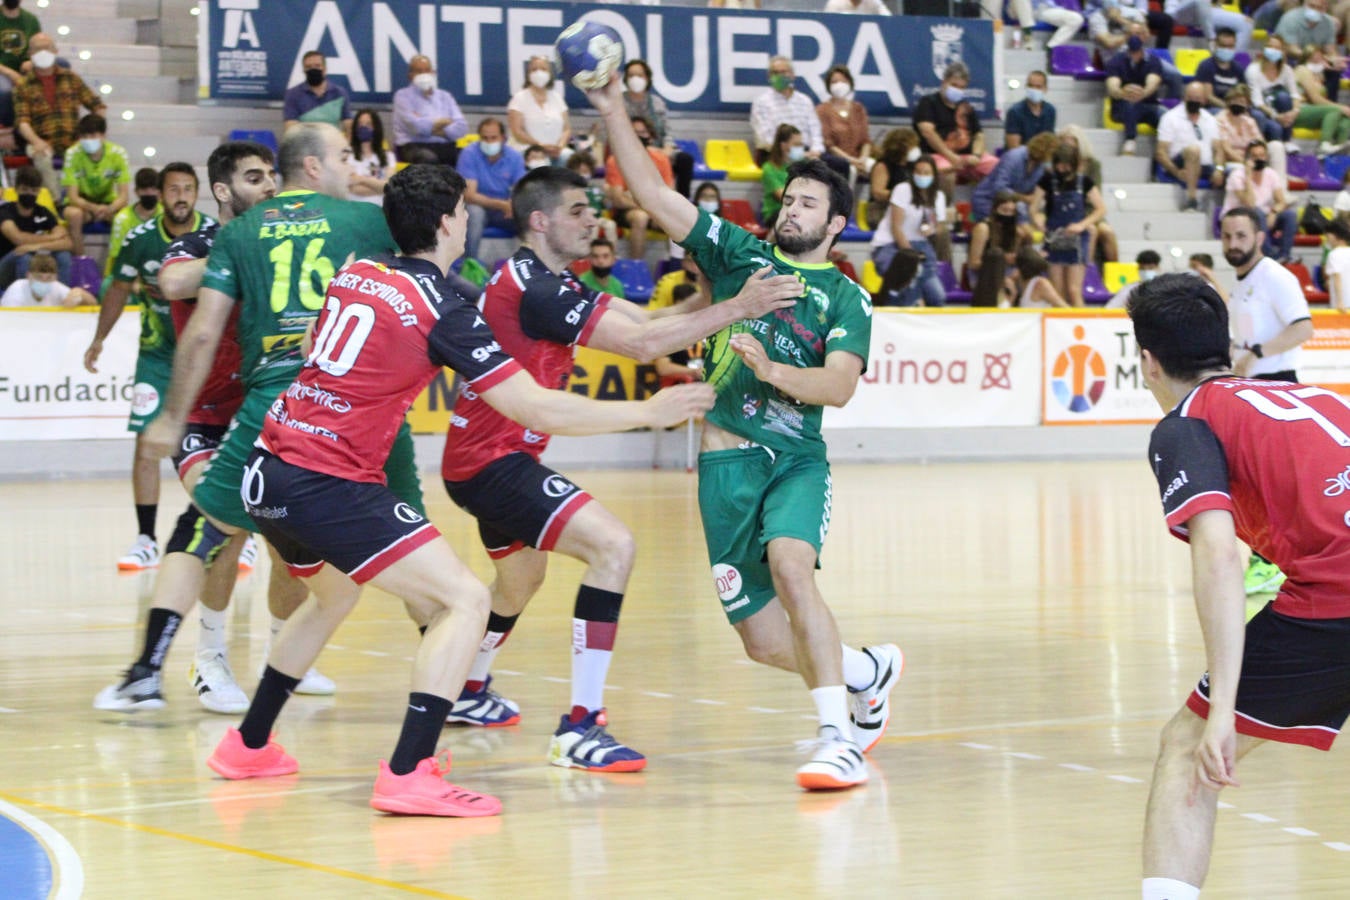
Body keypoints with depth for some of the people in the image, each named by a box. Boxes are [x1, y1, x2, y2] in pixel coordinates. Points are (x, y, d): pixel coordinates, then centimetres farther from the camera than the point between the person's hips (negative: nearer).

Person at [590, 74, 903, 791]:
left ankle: (837, 739, -36)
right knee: (763, 642, 2)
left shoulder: (846, 299, 7)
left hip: (797, 457, -3)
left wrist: (772, 369, -24)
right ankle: (868, 672, 33)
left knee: (789, 563, -33)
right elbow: (652, 194, 6)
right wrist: (612, 111, -3)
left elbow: (839, 385, -9)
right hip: (726, 460, 3)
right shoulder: (738, 253, 13)